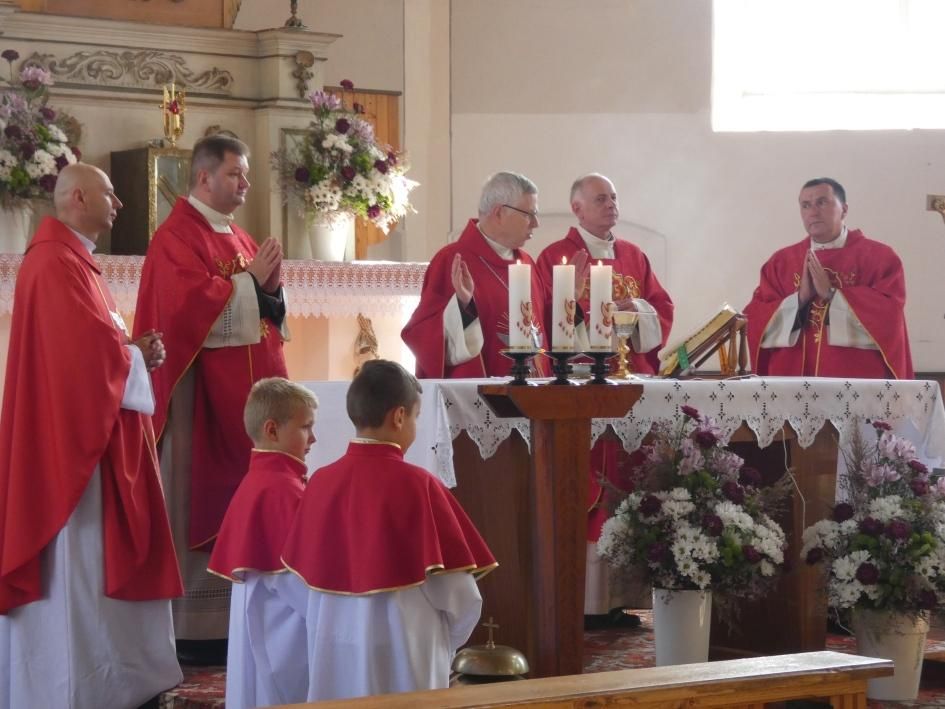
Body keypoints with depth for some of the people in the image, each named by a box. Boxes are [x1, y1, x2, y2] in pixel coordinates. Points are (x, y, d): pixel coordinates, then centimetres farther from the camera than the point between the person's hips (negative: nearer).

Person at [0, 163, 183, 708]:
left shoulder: (76, 262, 18)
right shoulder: (55, 264, -17)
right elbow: (90, 347, -24)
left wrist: (136, 349, 2)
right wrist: (141, 357, -6)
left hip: (95, 432, 11)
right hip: (73, 436, -11)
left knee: (101, 557, 12)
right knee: (77, 562, -6)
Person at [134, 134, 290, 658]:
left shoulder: (239, 238, 17)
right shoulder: (176, 237, -10)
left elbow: (259, 312, 18)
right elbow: (190, 306, -22)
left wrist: (270, 289, -3)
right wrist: (248, 280, -14)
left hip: (246, 383, 9)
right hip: (200, 388, -8)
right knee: (201, 500, -5)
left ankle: (236, 615, 14)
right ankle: (198, 627, 0)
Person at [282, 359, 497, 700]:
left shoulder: (321, 482, 0)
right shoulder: (417, 485, -14)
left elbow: (305, 577, 9)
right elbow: (459, 595, -11)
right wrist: (443, 640, 8)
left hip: (332, 653, 5)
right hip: (403, 653, -5)